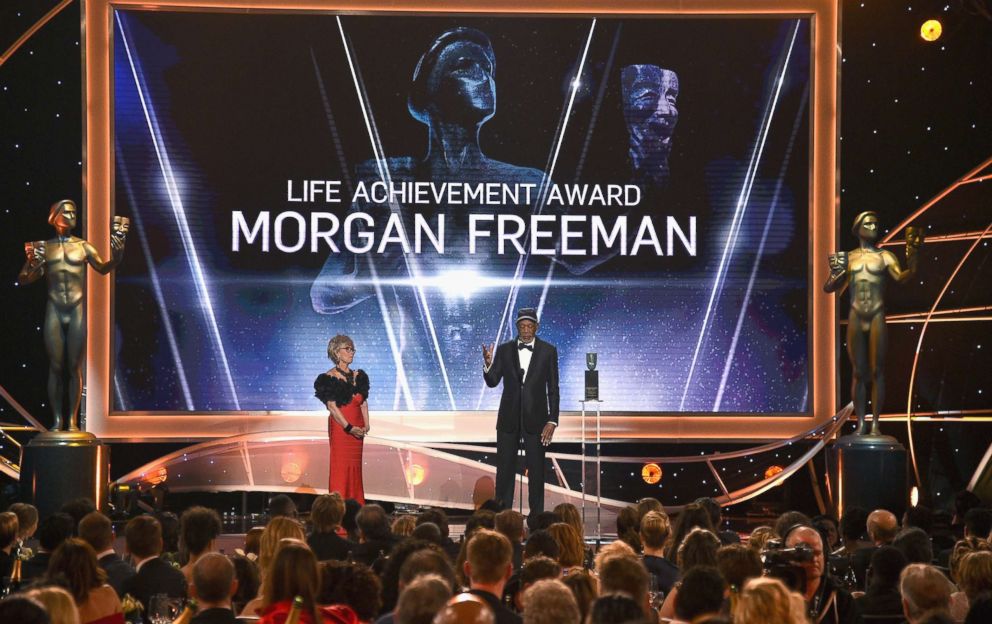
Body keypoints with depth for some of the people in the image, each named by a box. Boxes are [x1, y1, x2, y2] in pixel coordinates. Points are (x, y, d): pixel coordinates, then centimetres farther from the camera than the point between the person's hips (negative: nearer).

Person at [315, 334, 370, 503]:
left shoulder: (358, 376, 13)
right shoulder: (330, 378, -6)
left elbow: (363, 402, 12)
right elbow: (332, 406, -12)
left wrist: (366, 425, -2)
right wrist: (349, 427, -16)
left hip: (357, 430, 6)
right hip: (340, 427, -6)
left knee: (355, 468, 7)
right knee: (340, 467, -5)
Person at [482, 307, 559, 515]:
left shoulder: (548, 351, -1)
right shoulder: (504, 350, 3)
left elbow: (553, 388, 0)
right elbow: (492, 382, 0)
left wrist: (552, 420, -6)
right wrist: (487, 364, -21)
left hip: (535, 418, -1)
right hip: (508, 418, 1)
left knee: (536, 469, 2)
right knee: (504, 468, 2)